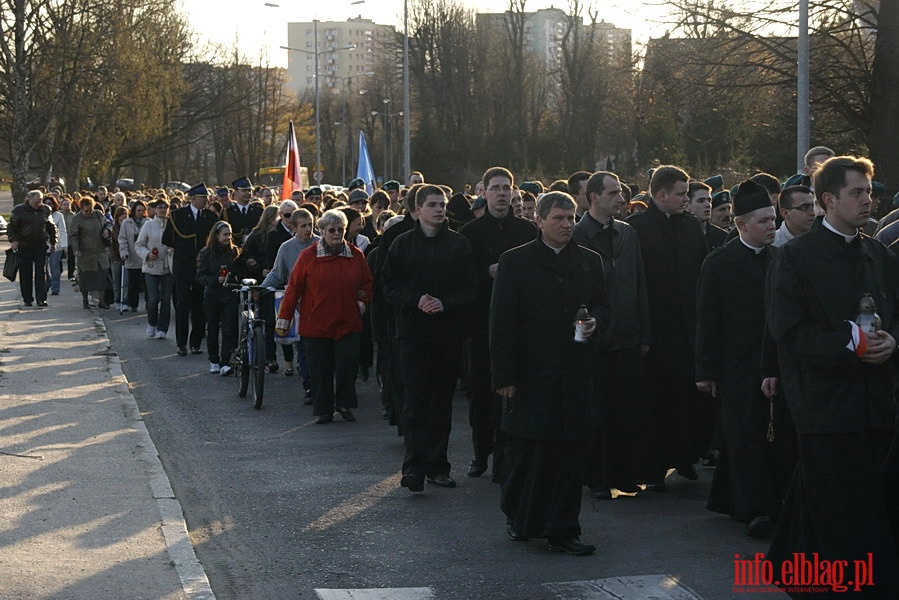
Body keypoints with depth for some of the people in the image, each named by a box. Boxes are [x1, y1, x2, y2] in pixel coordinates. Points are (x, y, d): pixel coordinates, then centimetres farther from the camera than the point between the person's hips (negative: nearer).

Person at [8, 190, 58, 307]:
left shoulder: (45, 210, 6)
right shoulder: (19, 210, -3)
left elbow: (51, 227, 17)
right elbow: (11, 227, -2)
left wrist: (53, 242, 18)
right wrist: (13, 240, -17)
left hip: (40, 246, 1)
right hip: (24, 246, -1)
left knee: (41, 273, -5)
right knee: (25, 274, 3)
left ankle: (41, 298, -3)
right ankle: (27, 299, 12)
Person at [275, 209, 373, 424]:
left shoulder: (356, 255, 5)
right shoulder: (308, 256, -2)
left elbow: (367, 284, 18)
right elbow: (294, 288, 0)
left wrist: (363, 303, 3)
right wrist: (284, 318, -1)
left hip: (348, 324, 2)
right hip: (315, 325, -1)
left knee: (348, 366, -3)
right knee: (320, 370, 4)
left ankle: (344, 404, 17)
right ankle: (324, 410, 16)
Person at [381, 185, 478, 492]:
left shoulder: (459, 244, 5)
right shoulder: (403, 244, 4)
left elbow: (470, 288, 2)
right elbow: (389, 286, 3)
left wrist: (445, 303, -14)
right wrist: (416, 300, -14)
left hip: (449, 333, 1)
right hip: (413, 331, -1)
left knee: (442, 400, 6)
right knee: (416, 399, -7)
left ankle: (437, 465, 14)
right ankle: (414, 466, -8)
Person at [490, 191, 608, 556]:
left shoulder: (589, 262, 12)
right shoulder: (516, 262, 0)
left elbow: (603, 306, 20)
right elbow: (502, 322, -2)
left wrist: (595, 321, -6)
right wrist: (504, 376, -8)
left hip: (575, 372, 3)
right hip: (530, 372, -3)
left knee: (570, 452, 3)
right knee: (524, 448, 4)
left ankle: (562, 531, 9)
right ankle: (518, 519, 24)